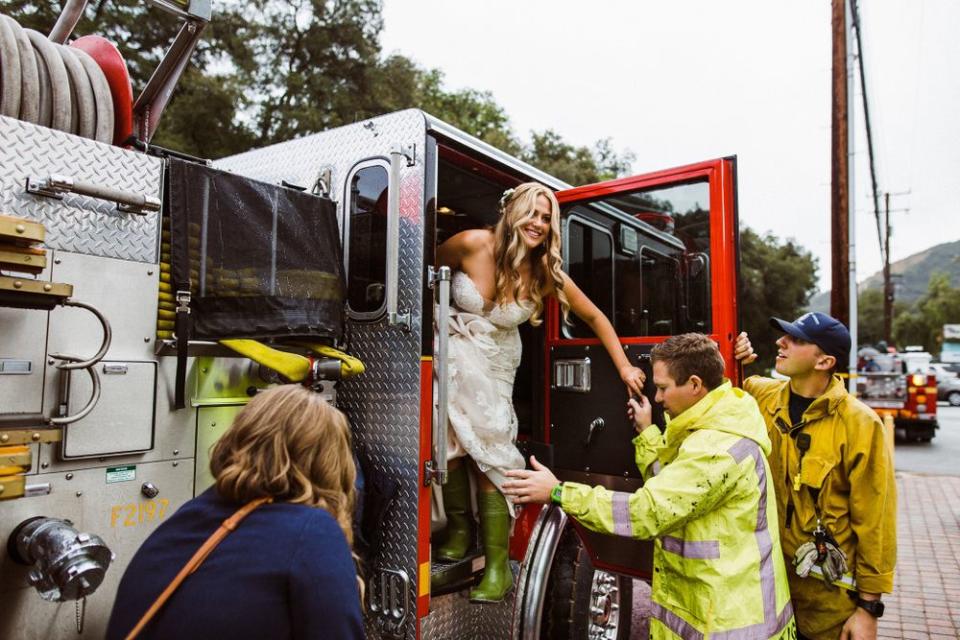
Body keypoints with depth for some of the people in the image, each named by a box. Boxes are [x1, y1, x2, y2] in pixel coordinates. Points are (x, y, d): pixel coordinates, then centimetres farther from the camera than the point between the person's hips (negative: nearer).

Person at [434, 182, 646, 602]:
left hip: (495, 366, 1)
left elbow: (595, 317, 0)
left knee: (490, 451, -6)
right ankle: (460, 527, 18)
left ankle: (497, 566, 2)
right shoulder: (474, 245, -17)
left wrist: (624, 367, -1)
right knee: (449, 442, -8)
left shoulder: (547, 274, -11)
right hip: (451, 350, 0)